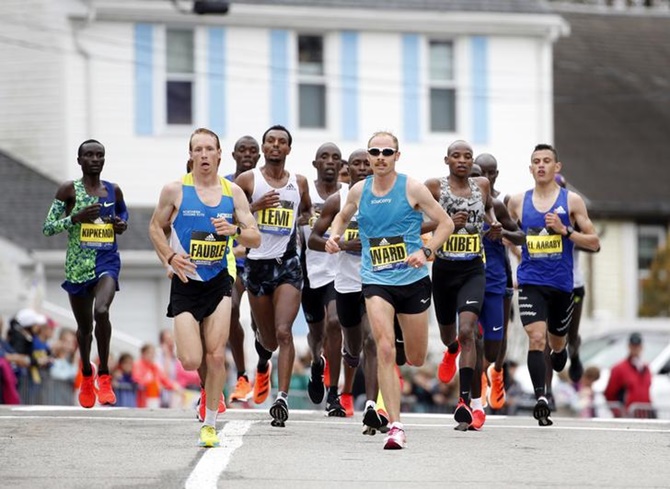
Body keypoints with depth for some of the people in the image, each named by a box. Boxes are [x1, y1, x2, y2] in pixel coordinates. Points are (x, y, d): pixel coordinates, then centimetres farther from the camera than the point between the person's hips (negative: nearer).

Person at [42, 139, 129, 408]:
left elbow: (123, 214, 25)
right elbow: (47, 227, -5)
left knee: (101, 311, -27)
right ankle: (86, 375, 40)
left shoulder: (114, 191, 6)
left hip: (107, 262, 0)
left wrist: (122, 225, 1)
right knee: (84, 325, 13)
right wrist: (76, 218, -20)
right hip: (78, 265, 0)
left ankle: (104, 376, -16)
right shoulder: (69, 190, -3)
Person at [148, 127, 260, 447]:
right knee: (190, 361, -10)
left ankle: (209, 424, 6)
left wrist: (234, 230, -17)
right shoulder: (175, 190, -3)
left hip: (219, 280, 1)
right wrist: (170, 256, -8)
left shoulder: (233, 192, 3)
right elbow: (155, 227, 9)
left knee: (216, 355, -8)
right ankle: (209, 381, 28)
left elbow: (255, 239, 4)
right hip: (186, 282, -1)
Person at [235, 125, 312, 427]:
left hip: (287, 265, 0)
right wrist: (254, 207, -15)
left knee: (283, 332, -17)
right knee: (269, 337, 10)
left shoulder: (299, 183, 9)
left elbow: (307, 211, 28)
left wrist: (301, 221, 5)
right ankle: (262, 362, 47)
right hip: (257, 263, 0)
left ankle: (282, 397, -22)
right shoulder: (247, 180, 1)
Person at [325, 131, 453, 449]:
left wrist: (426, 251, -16)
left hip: (413, 280, 0)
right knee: (385, 349, -18)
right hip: (376, 281, 0)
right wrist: (334, 235, 2)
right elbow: (343, 216, 24)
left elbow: (445, 223, 0)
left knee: (416, 359, 10)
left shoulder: (412, 189, -5)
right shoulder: (359, 191, 3)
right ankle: (395, 426, -18)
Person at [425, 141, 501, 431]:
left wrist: (494, 223, 6)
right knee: (447, 334, 20)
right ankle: (452, 350, 61)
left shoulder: (482, 185, 4)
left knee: (467, 332, -19)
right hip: (443, 268, 1)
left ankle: (466, 403, -22)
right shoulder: (434, 187, -5)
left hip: (473, 270, -1)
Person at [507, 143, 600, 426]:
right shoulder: (518, 202, 6)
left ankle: (559, 352, 52)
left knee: (556, 344, 16)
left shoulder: (572, 201, 1)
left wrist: (565, 231, -13)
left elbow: (594, 243, 0)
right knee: (536, 338, -20)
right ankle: (540, 398, -24)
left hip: (561, 283, 1)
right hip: (531, 282, -1)